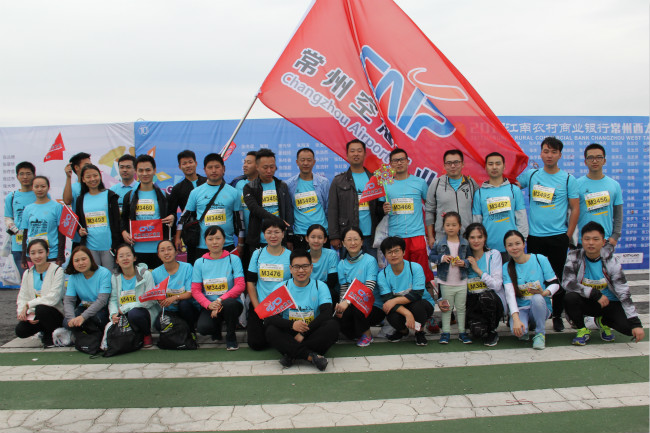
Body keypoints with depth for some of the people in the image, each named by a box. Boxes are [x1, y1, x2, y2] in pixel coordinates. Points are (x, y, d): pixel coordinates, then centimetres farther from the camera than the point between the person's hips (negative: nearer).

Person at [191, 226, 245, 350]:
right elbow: (195, 290, 0)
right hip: (209, 306, 1)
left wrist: (220, 300, -23)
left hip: (230, 302, -1)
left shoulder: (233, 259, -2)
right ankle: (217, 327, 13)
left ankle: (231, 336, -7)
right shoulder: (199, 262, 5)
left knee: (229, 303, -37)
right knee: (203, 328, -28)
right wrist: (209, 304, -19)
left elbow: (240, 286, -10)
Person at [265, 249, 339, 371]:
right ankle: (311, 356, -33)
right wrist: (292, 324, -28)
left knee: (332, 325, -28)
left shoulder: (320, 287, 2)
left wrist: (303, 334, -21)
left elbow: (326, 314, -13)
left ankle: (292, 355, -27)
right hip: (289, 334, 0)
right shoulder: (281, 288, 2)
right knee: (271, 331, -29)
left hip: (313, 333, 0)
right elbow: (268, 318, -9)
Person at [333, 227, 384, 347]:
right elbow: (343, 290, 2)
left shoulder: (370, 261, -9)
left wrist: (348, 302, -31)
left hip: (375, 307, -4)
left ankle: (367, 335, -2)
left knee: (356, 307, -34)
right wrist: (340, 306, -20)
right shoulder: (342, 264, 6)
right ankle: (357, 333, 10)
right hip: (351, 306, 4)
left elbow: (369, 289, -18)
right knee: (338, 318, -26)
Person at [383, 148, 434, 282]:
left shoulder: (419, 182, 7)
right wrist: (384, 210, -8)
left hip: (417, 234, -1)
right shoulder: (386, 185, 8)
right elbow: (382, 208, 16)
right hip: (395, 236, 1)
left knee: (422, 271, -2)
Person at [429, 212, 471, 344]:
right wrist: (441, 258, -18)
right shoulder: (439, 242, -4)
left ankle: (462, 332, 23)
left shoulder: (465, 243, -1)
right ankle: (446, 332, 19)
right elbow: (431, 256, -2)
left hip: (461, 282, 1)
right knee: (446, 308, 9)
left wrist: (464, 263, -15)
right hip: (445, 282, -1)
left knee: (461, 308, 12)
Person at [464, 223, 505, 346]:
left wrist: (478, 270, -13)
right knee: (477, 331, -29)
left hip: (494, 302, 0)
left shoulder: (494, 255, -1)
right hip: (472, 304, 1)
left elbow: (497, 285, -11)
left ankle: (492, 331, -9)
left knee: (485, 295, -36)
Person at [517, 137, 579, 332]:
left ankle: (557, 316, 19)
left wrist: (568, 236, -4)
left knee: (558, 278, 5)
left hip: (558, 237, -1)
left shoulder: (568, 179, 2)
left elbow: (575, 208, 1)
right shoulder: (531, 175, 6)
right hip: (534, 236, 1)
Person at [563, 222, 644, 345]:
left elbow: (624, 292, -15)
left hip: (609, 303, 1)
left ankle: (602, 322, 13)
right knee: (570, 298, -34)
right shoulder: (574, 257, -13)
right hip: (586, 302, -1)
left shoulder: (611, 261, -12)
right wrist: (596, 294, -27)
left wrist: (636, 323, -22)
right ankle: (582, 330, -5)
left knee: (628, 327, -24)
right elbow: (568, 283, -23)